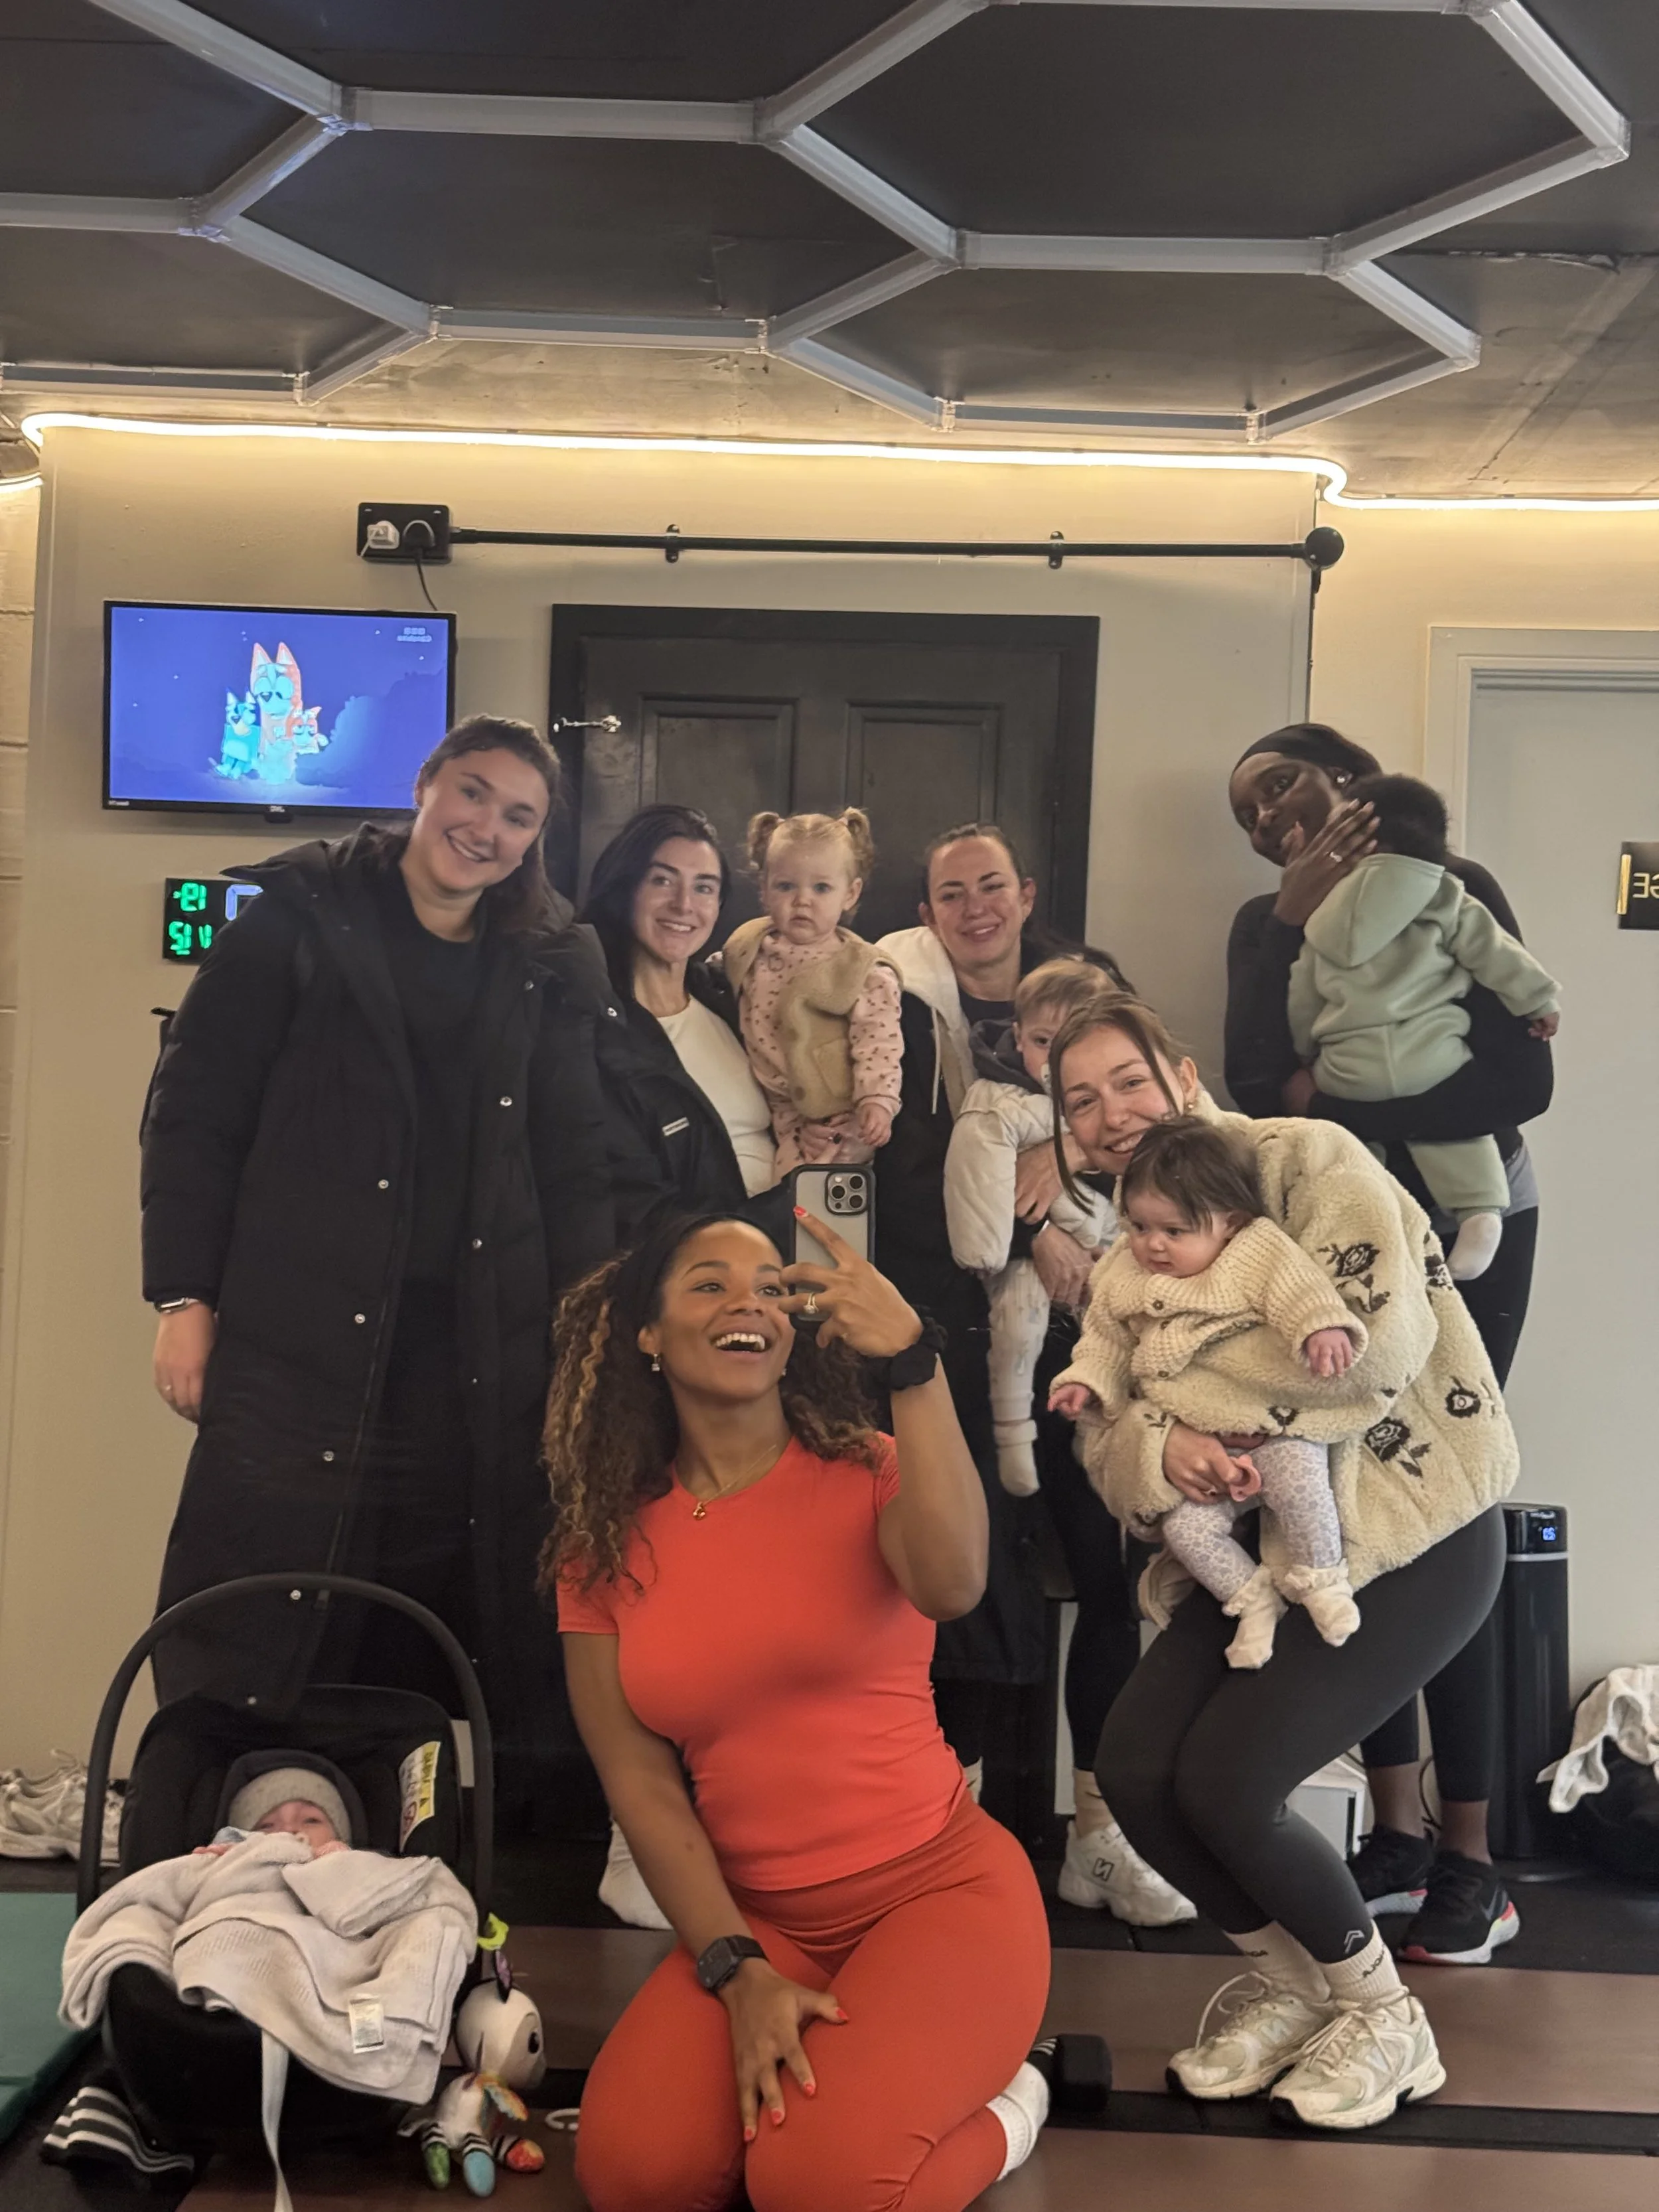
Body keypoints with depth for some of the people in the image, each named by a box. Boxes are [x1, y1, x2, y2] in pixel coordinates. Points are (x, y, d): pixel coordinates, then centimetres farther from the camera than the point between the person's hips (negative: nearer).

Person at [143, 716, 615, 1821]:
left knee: (437, 1639, 5)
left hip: (479, 1351, 3)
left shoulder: (547, 970, 12)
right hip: (302, 1339, -3)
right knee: (260, 1635, -2)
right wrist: (185, 1295, -6)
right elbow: (194, 1111, 0)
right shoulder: (300, 921, 3)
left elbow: (575, 1165, 12)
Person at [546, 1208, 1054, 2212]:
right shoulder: (605, 1542, 2)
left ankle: (993, 2105, 7)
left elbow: (951, 1586, -30)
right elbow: (641, 1783, 0)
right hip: (756, 1919, 3)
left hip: (941, 1884, -3)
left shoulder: (866, 1470, -5)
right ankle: (841, 2082, 8)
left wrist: (913, 1360, -35)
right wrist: (737, 1974, -11)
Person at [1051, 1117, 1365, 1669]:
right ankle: (1253, 1597, 12)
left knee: (1300, 1485, -28)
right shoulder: (1123, 1281, 8)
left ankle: (1320, 1579, 1)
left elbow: (1299, 1290, -21)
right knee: (1185, 1527, -13)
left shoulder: (1258, 1252, -7)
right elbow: (1107, 1340, 18)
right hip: (1196, 1446, 5)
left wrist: (1323, 1328, -40)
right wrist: (1086, 1381, 3)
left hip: (1276, 1422, -4)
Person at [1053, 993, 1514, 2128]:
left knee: (1224, 1782, -18)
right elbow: (1105, 1440, -1)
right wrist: (1159, 1446, -25)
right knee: (1134, 1768, -9)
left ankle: (1379, 2013, 11)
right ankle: (1286, 1977, 20)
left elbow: (1384, 1332, -25)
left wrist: (1234, 1430, -15)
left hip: (1408, 1529, -6)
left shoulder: (1307, 1158, -12)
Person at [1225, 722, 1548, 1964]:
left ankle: (1471, 1867, 3)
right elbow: (1259, 1086, -9)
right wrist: (1296, 917, -15)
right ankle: (1397, 1837, 13)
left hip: (1464, 1231, -4)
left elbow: (1522, 1080, -15)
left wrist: (1338, 1106, -17)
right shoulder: (1268, 926, 7)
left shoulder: (1453, 891, -5)